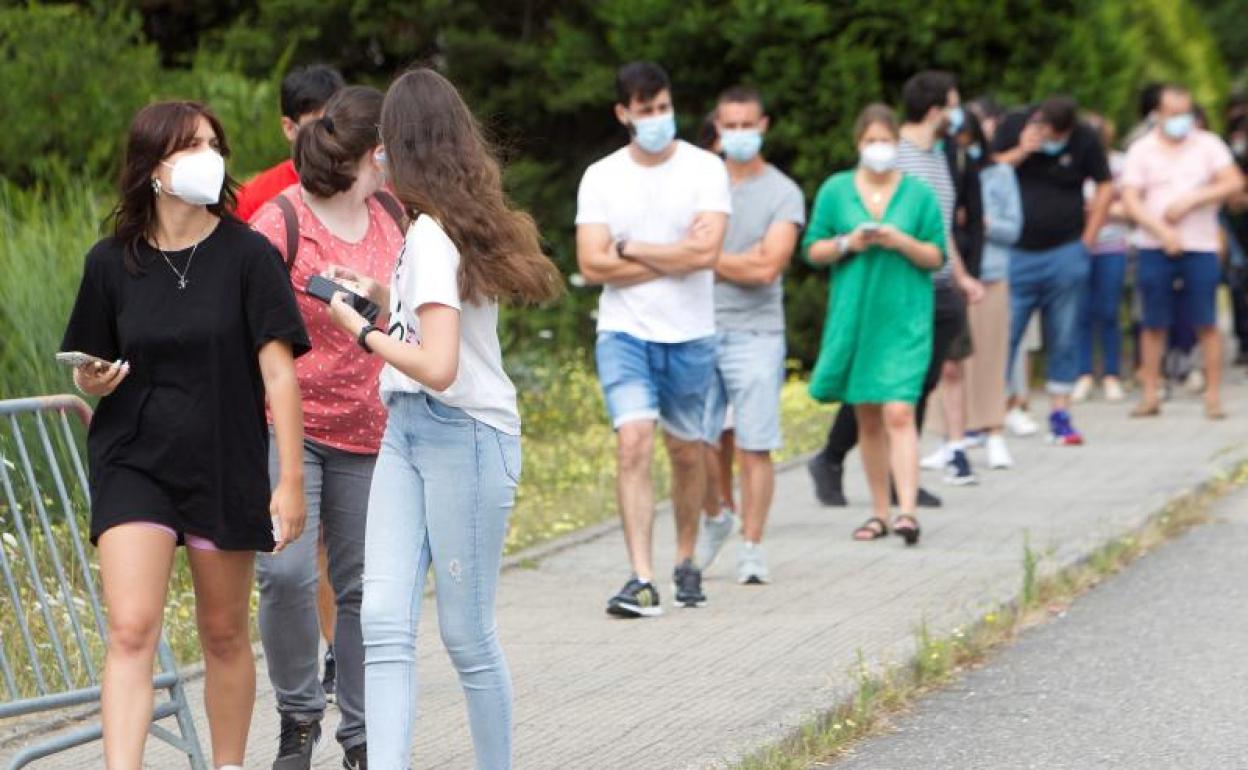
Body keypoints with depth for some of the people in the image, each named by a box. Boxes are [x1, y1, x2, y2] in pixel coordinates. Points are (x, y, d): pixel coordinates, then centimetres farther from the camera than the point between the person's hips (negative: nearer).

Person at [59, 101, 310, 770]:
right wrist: (94, 381, -14)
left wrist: (291, 479, -12)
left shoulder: (247, 255, -6)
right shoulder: (112, 262, 0)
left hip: (225, 468, 0)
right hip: (131, 463, 0)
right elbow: (88, 372, 11)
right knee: (131, 631, -13)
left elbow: (278, 370, -8)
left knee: (224, 634, 11)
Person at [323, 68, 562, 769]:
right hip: (408, 430, 9)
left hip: (464, 436, -9)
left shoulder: (432, 237, -17)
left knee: (466, 632, 2)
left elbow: (438, 366, -24)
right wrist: (381, 294, 17)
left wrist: (362, 329, -12)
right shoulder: (456, 225, 10)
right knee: (384, 619, -4)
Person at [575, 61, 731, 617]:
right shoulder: (600, 178, 2)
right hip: (624, 333, 0)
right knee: (633, 443, -15)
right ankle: (641, 580, -19)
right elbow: (592, 265, -7)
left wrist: (631, 249, -8)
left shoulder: (704, 169, -3)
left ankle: (686, 561, 31)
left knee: (686, 451, 11)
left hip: (690, 335, 0)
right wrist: (675, 256, -9)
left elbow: (706, 253, -16)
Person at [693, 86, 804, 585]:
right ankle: (717, 518, 28)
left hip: (755, 333, -3)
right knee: (698, 440, 3)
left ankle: (751, 548, 1)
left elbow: (768, 267, -9)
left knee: (754, 447, -5)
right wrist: (742, 261, -4)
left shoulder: (783, 193, 1)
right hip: (700, 328, 3)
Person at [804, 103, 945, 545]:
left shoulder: (919, 194, 3)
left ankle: (907, 511, -19)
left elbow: (937, 257, 3)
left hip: (904, 319, -2)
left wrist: (902, 242, -14)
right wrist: (847, 244, -11)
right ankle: (880, 512, 18)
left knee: (898, 413, -15)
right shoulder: (835, 190, 7)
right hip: (853, 316, 2)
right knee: (868, 419, 8)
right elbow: (813, 250, 7)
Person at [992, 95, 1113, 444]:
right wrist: (1021, 152, -16)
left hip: (1065, 255, 1)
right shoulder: (1014, 126, -1)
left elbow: (1104, 187, 8)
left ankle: (1060, 415, 11)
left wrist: (1088, 238, 4)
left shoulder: (1085, 140, -1)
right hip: (1015, 255, -1)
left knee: (1064, 340, 4)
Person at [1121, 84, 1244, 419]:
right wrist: (1162, 231, -15)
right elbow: (1131, 200, -2)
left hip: (1200, 245, 0)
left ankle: (1213, 395, 0)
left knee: (1206, 323, -3)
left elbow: (1234, 182, -3)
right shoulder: (1141, 150, 7)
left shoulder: (1208, 145, 8)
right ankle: (1150, 394, 9)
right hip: (1155, 247, 1)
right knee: (1153, 324, 2)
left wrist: (1190, 201, -11)